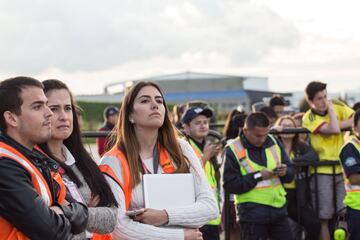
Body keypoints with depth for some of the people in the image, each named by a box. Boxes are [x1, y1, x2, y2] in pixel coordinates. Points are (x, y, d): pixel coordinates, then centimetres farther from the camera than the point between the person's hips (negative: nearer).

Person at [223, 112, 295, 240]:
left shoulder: (273, 142, 6)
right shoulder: (233, 150, -9)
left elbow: (290, 174, 10)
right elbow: (230, 184, -12)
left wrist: (285, 172, -14)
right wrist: (258, 176, -19)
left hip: (278, 207, 5)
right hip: (252, 212, -5)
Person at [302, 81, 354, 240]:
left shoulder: (337, 106, 4)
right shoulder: (309, 118, -11)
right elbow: (334, 130, -24)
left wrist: (337, 125, -16)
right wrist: (330, 108, -13)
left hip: (342, 167, 4)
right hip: (322, 170, -4)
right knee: (324, 216, 1)